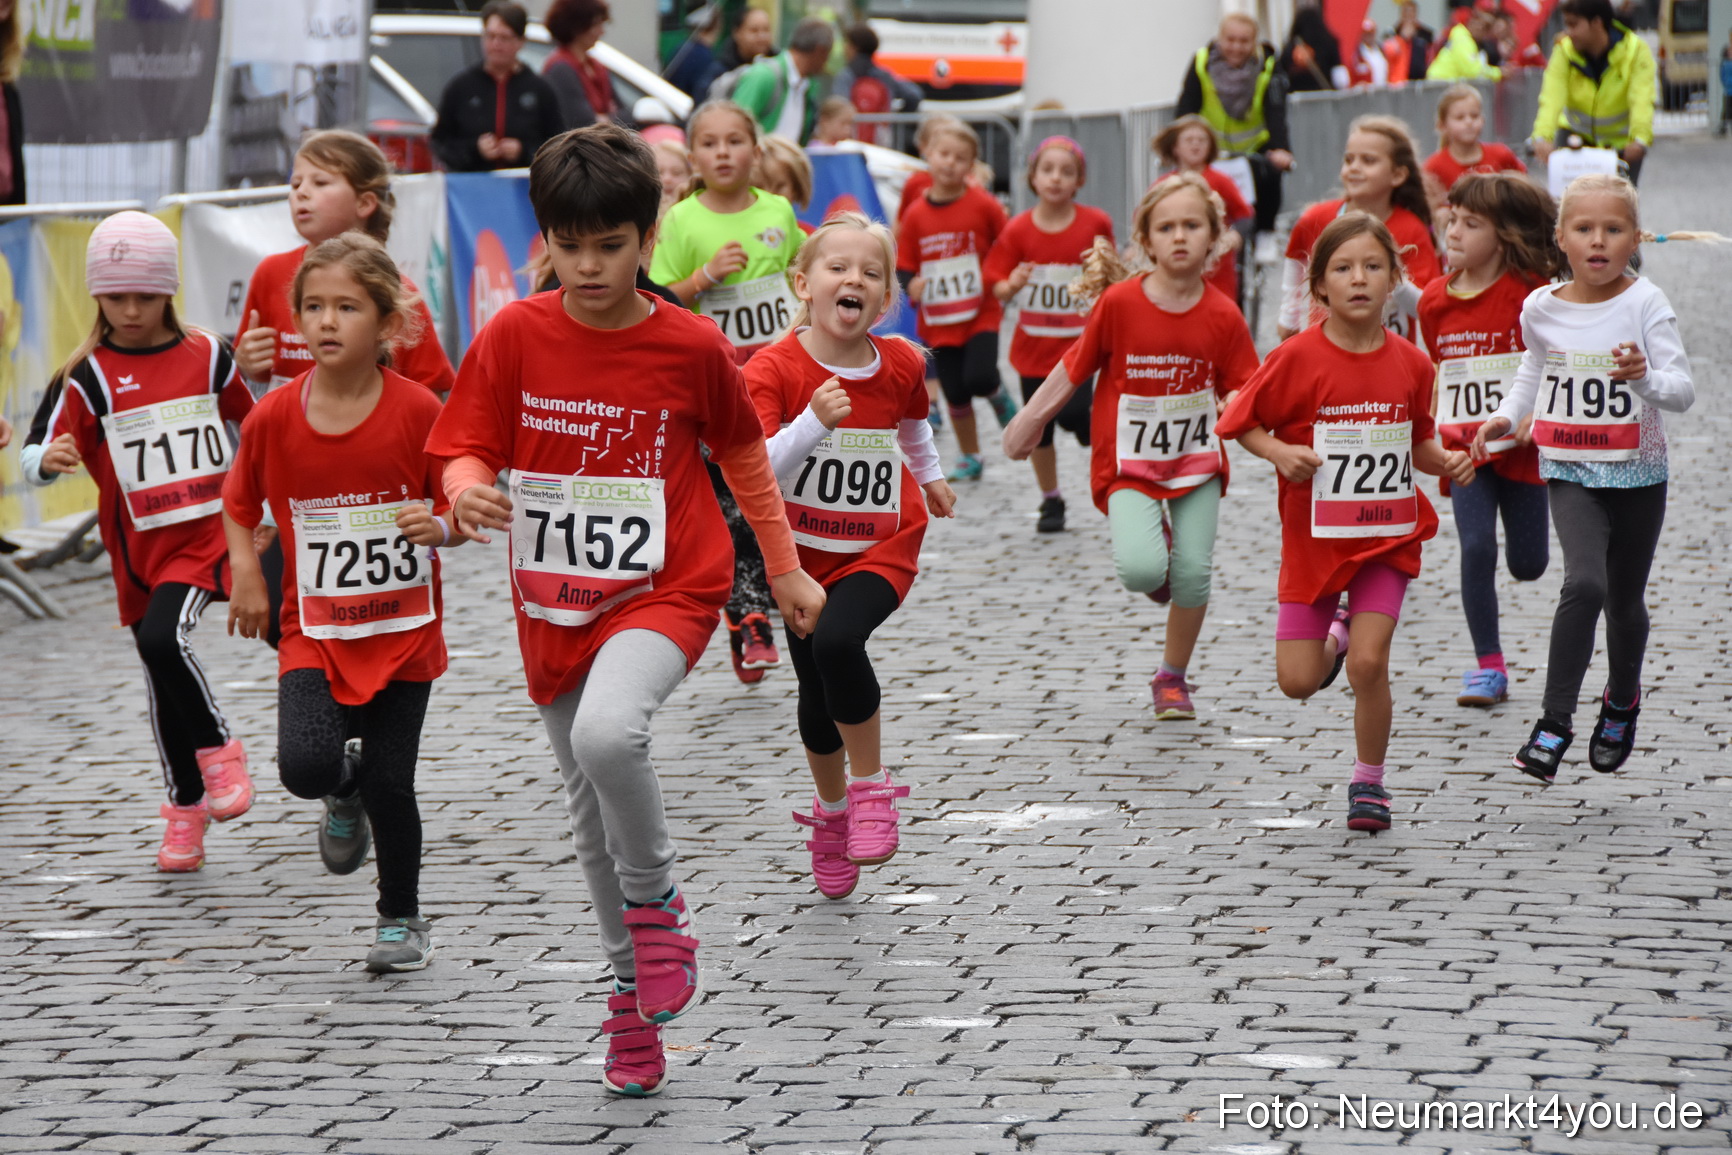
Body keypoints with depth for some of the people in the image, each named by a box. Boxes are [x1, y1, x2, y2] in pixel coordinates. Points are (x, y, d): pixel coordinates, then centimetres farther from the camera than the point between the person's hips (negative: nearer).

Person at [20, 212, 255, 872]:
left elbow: (256, 422, 18)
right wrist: (49, 459, -34)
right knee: (163, 687, 10)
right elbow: (36, 457, -13)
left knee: (163, 639, -25)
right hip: (139, 550, 2)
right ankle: (186, 807, 28)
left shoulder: (207, 356, 1)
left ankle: (216, 748, -3)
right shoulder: (87, 377, -5)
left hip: (206, 535, -2)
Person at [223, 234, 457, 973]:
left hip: (404, 630, -1)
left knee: (389, 784, -2)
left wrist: (438, 527, -25)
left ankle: (402, 919, 22)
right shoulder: (274, 418, -5)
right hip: (315, 629, 1)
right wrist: (246, 574, -3)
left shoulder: (417, 411, -11)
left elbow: (458, 510, -3)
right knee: (306, 765, -17)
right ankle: (345, 794, 22)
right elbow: (239, 504, 11)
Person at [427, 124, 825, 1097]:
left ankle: (658, 903, -6)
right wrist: (469, 494, -27)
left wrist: (787, 570, 15)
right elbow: (468, 450, -2)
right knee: (593, 805, 13)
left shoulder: (693, 348, -7)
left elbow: (744, 452, 8)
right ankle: (635, 990, 31)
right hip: (555, 604, 4)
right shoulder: (515, 337, -5)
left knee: (607, 733, -32)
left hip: (665, 590, -3)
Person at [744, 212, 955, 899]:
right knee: (818, 695, 10)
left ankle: (871, 786, -10)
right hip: (803, 553, 1)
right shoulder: (774, 370, -17)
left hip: (882, 547, -1)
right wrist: (814, 421, -40)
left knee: (837, 640, -29)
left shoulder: (900, 366, -7)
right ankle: (832, 810, 39)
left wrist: (930, 478, 36)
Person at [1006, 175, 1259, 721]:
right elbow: (1075, 366, -2)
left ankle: (1173, 677, 23)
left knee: (1194, 571, -1)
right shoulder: (1119, 302, -13)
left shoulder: (1223, 317, -8)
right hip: (1129, 464, -2)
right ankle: (1155, 551, 17)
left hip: (1196, 461, 2)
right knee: (1141, 570, -22)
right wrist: (1028, 421, 3)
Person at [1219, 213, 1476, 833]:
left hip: (1387, 538, 0)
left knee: (1368, 663, -14)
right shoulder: (1298, 357, -12)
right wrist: (1279, 452, -21)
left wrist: (1446, 461, -8)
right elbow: (1243, 422, -2)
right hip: (1313, 541, 0)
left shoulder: (1410, 364, -3)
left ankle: (1369, 781, 8)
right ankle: (1334, 636, 38)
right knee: (1298, 681, 2)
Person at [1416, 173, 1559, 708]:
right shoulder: (1436, 299, 3)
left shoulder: (1531, 290, -10)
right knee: (1477, 548, -10)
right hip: (1464, 446, 2)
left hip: (1520, 445, -2)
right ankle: (1489, 665, -1)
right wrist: (1430, 426, 5)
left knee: (1528, 565, 3)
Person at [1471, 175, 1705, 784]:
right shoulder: (1541, 308, -2)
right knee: (1584, 582, -21)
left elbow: (1683, 391, -16)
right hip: (1571, 471, 0)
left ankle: (1621, 700, 42)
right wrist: (1506, 416, 10)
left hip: (1637, 472, 0)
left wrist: (1646, 377, -35)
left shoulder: (1645, 303, -11)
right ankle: (1554, 721, -15)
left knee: (1625, 599, 13)